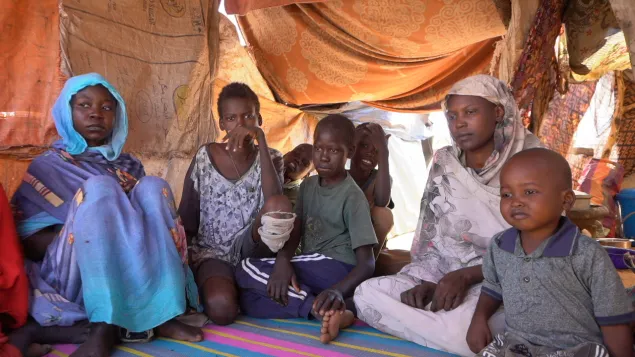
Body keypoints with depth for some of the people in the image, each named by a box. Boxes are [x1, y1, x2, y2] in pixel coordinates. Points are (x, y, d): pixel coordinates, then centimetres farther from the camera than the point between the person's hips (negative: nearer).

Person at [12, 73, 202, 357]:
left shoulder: (129, 166, 18)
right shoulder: (47, 166, 9)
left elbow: (151, 209, 14)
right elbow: (28, 241, 1)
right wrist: (77, 231, -16)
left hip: (129, 274, 3)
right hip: (74, 276, -3)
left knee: (153, 187, -18)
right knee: (99, 187, -26)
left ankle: (163, 314, -27)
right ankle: (104, 326, -35)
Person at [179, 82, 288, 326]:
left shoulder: (270, 159, 1)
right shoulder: (205, 158, -1)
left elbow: (273, 201, -23)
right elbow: (186, 220, 3)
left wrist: (260, 138, -24)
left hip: (249, 249, 1)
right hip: (212, 252, 0)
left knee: (280, 205, -31)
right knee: (222, 308, -32)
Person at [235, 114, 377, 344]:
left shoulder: (353, 197, -10)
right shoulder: (308, 186, 10)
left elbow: (367, 263, -16)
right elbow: (294, 232, 0)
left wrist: (339, 290, -35)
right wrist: (282, 261, -23)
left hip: (336, 269, -7)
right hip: (309, 272, 7)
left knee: (247, 270, -17)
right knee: (248, 300, -11)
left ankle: (324, 308, -26)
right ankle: (325, 310, -22)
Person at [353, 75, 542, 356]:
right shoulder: (444, 166, 6)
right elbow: (430, 240, 6)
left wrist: (466, 275, -22)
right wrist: (427, 282, -14)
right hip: (449, 278, 5)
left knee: (460, 326, -38)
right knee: (368, 294, -16)